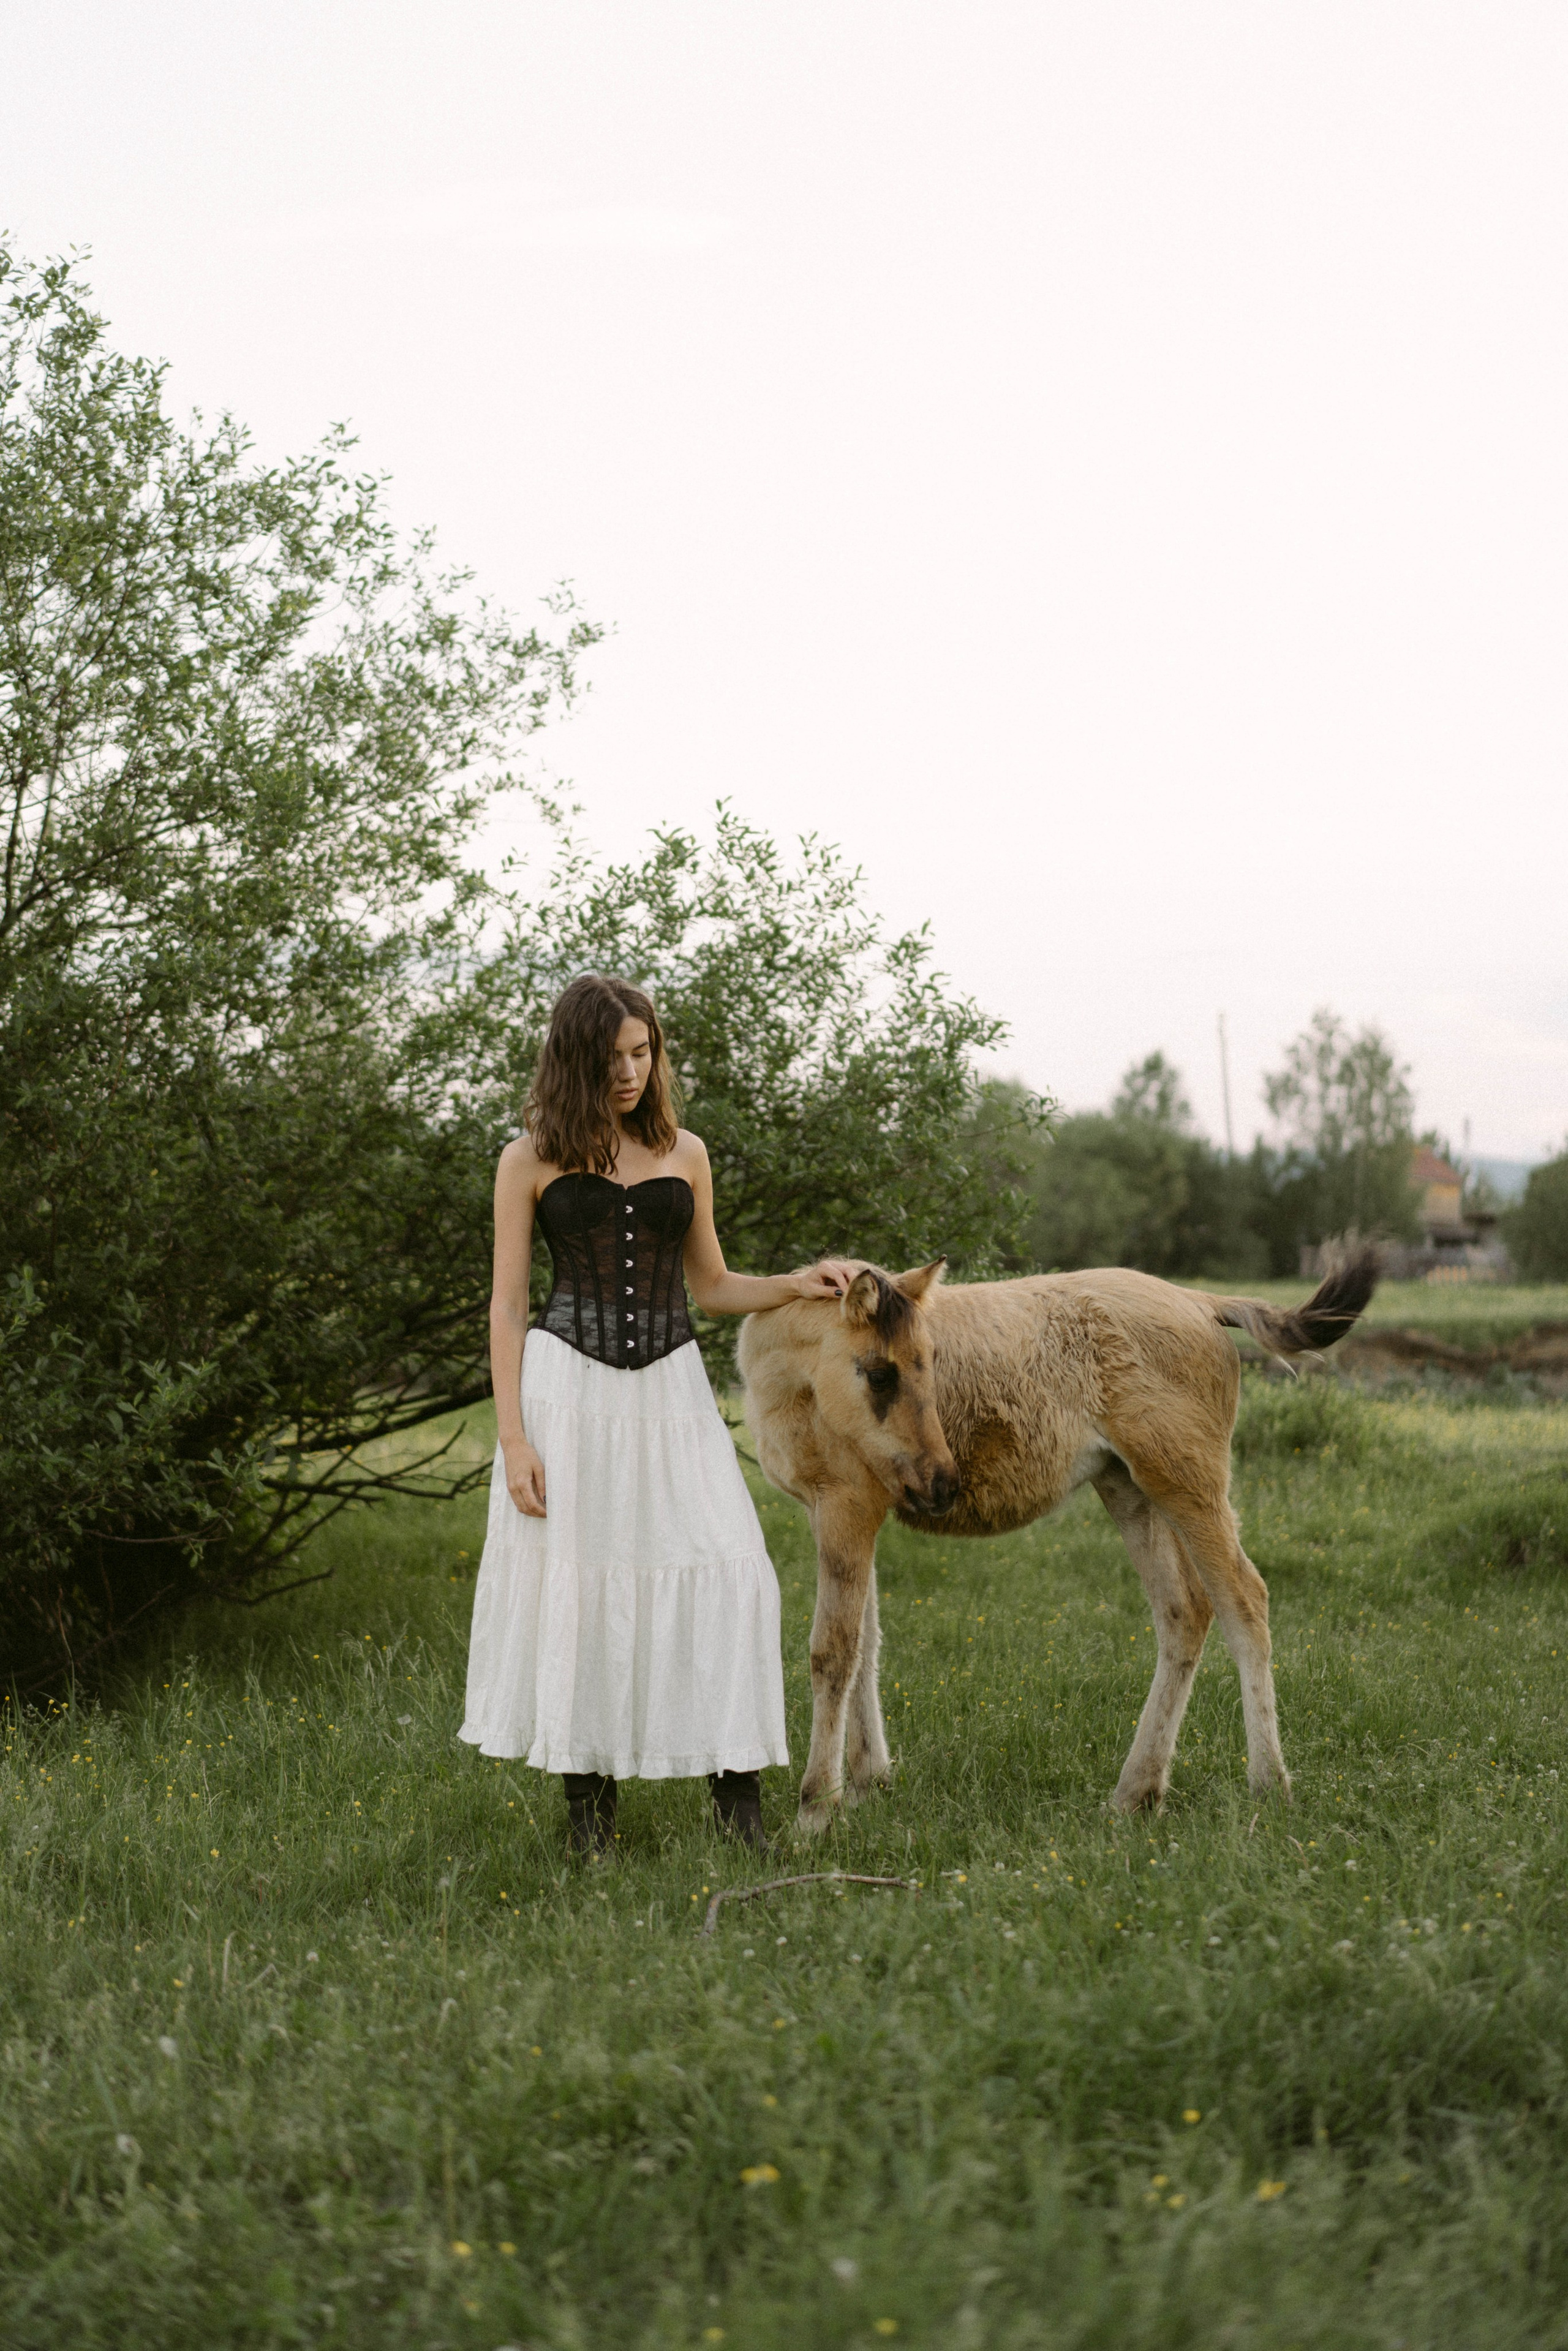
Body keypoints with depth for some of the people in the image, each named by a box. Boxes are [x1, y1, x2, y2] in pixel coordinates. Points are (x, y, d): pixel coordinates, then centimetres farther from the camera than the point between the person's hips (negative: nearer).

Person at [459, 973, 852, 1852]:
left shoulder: (685, 1154, 10)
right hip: (568, 1385, -2)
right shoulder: (531, 1161, 1)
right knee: (574, 1580, 0)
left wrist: (797, 1284, -1)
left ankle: (736, 1781, -1)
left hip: (669, 1386, 2)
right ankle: (588, 1788, 11)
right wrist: (512, 1437, -6)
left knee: (724, 1570, -8)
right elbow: (508, 1304, 1)